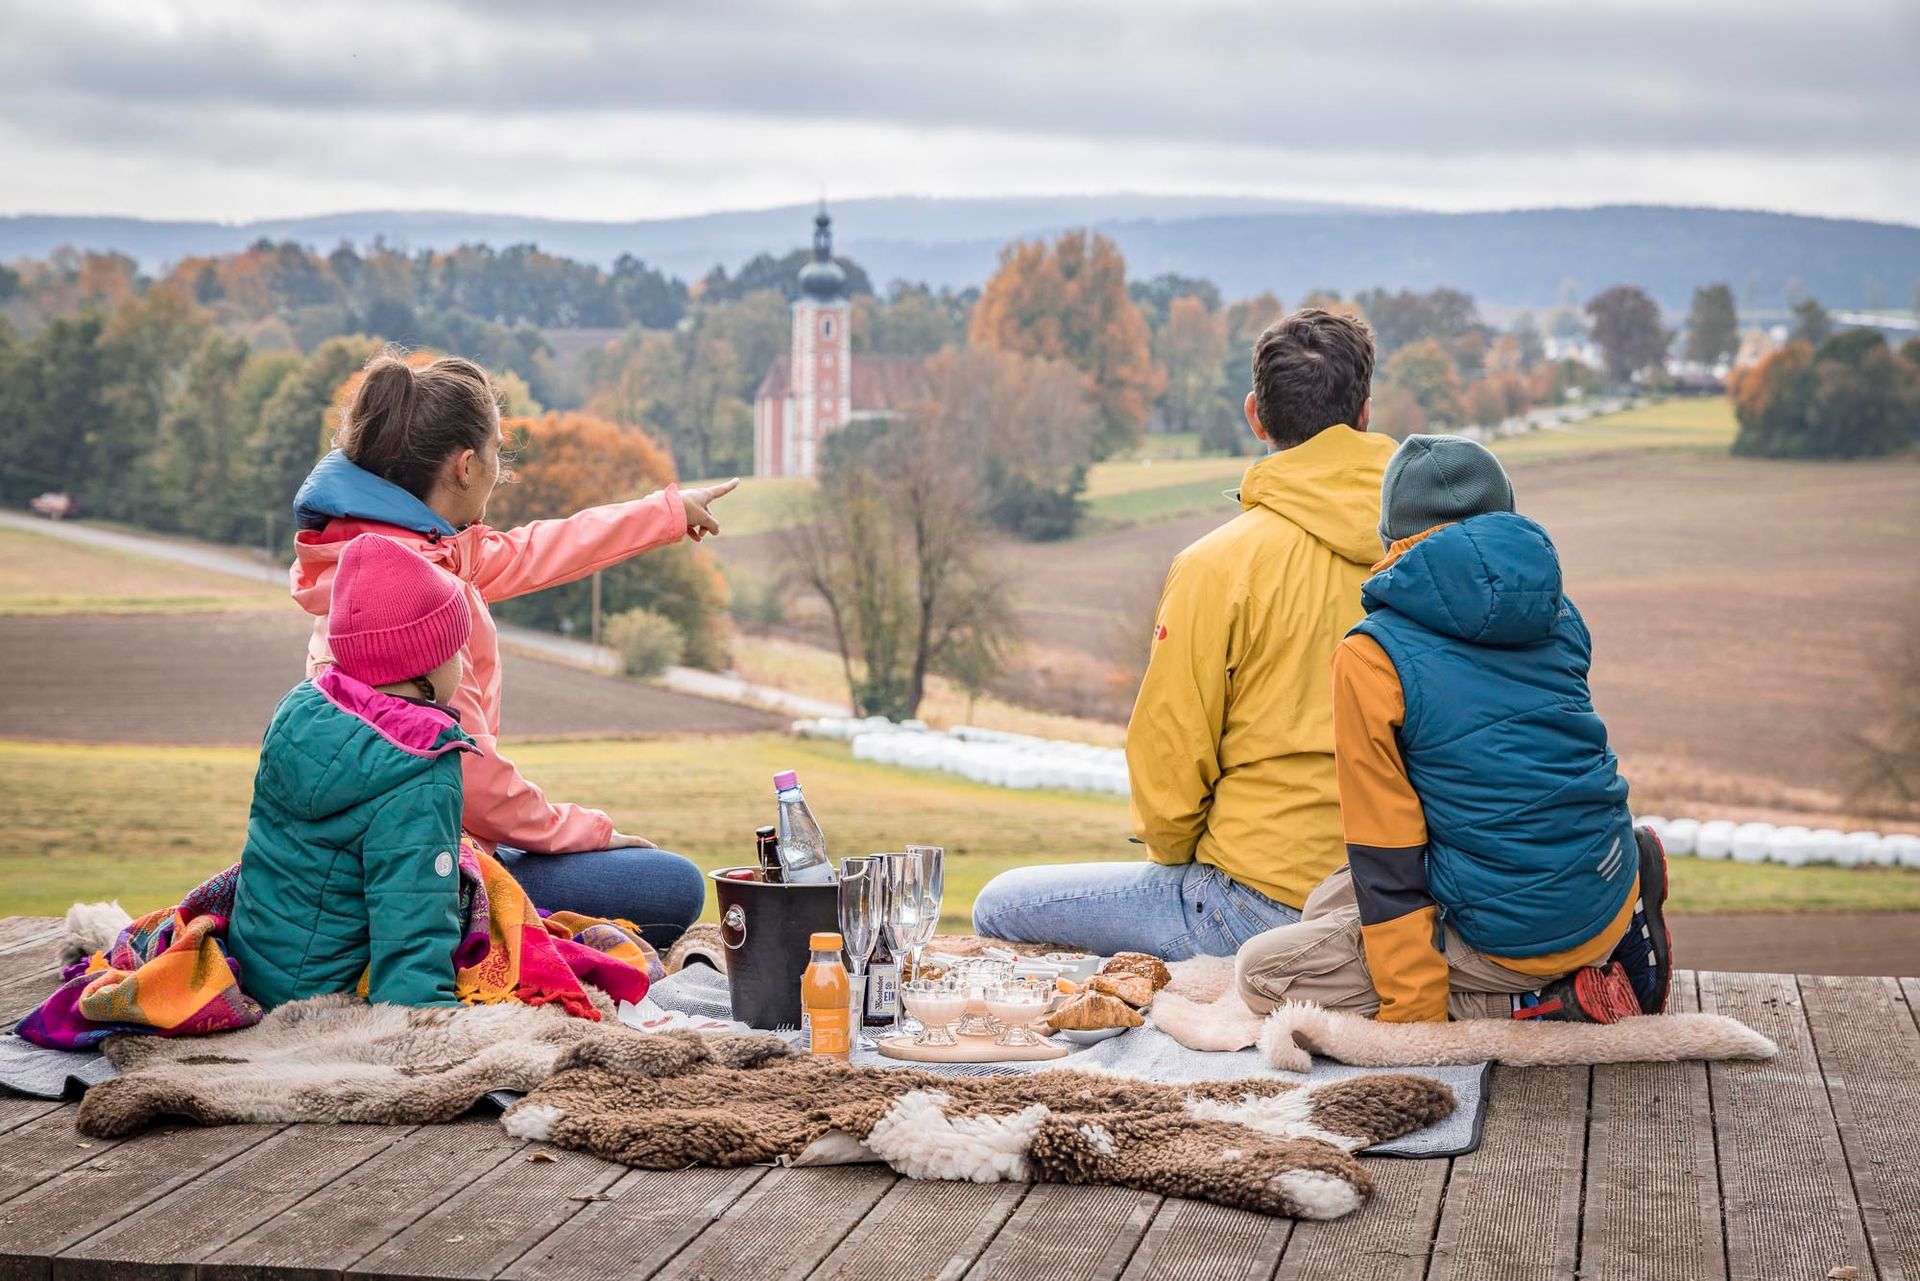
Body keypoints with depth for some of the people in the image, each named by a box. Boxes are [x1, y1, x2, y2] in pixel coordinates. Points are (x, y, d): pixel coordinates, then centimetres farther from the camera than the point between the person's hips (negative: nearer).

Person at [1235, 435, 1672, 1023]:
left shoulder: (1370, 658, -11)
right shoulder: (1558, 615, 6)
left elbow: (1387, 859, -10)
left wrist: (1414, 1014, -7)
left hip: (1517, 939, -7)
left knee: (1262, 971, 4)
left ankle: (1535, 1003, -5)